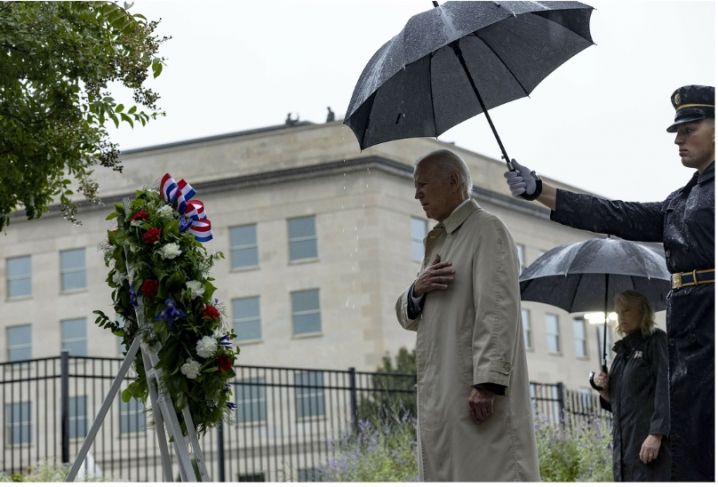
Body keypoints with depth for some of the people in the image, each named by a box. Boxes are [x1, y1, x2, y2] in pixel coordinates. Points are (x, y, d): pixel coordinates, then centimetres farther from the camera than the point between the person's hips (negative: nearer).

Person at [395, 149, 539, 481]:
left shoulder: (487, 229, -4)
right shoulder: (437, 241, 22)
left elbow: (498, 309, -15)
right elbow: (407, 316, 23)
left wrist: (488, 382, -23)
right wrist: (417, 291, 0)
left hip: (478, 395, -8)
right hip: (440, 400, 8)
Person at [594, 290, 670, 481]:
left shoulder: (656, 342, 1)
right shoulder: (623, 352, 22)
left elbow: (665, 388, -11)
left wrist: (656, 434, -21)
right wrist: (605, 391, 5)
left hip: (650, 442, -7)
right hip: (625, 447, 8)